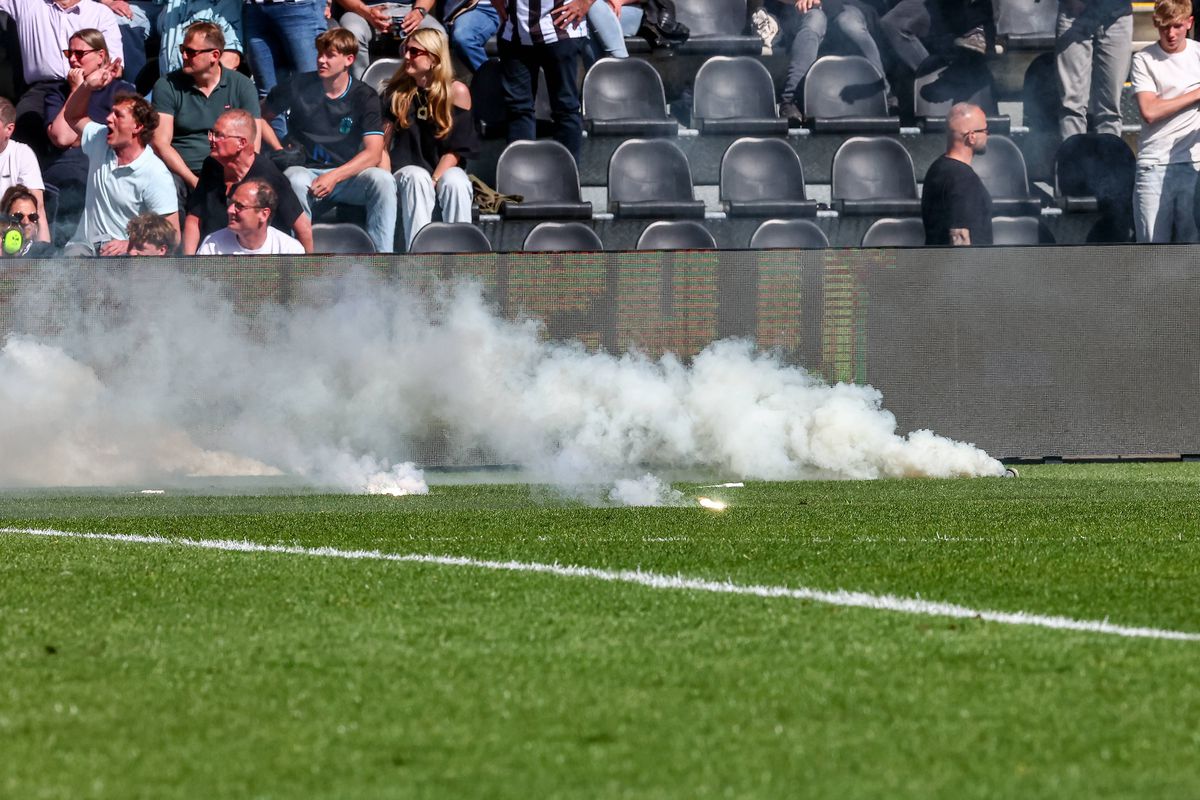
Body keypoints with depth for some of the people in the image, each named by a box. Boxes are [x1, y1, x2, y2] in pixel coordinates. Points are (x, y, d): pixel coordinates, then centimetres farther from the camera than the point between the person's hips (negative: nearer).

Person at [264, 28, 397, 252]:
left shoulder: (365, 97, 2)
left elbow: (373, 153, -8)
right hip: (307, 171, 0)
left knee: (383, 180, -31)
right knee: (295, 179, -37)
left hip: (347, 175, 0)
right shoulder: (299, 88, 4)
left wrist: (334, 176, -22)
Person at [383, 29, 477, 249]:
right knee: (416, 179, -34)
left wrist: (433, 182, -17)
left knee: (455, 183, -35)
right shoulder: (397, 92, 5)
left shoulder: (457, 92, -1)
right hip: (404, 171, 1)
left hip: (445, 171, -1)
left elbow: (456, 150, -4)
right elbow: (382, 142, 2)